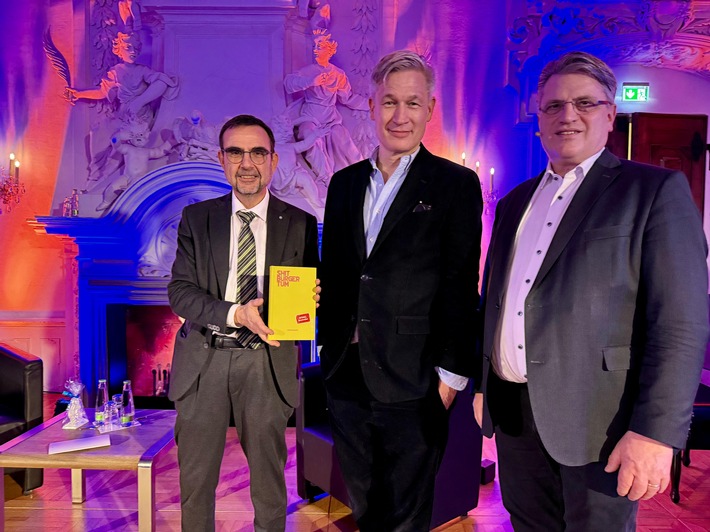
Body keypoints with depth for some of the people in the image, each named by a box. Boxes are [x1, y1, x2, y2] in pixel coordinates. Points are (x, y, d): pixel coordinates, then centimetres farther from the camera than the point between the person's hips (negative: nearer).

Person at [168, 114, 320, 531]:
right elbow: (180, 292, -4)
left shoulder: (301, 224, 1)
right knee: (196, 481, 15)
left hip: (267, 363, 0)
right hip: (203, 361, 1)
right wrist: (235, 313, -21)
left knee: (269, 479, 15)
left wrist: (310, 298, -20)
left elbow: (310, 294, 4)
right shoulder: (196, 218, 3)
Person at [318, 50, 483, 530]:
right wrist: (328, 346, 6)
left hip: (412, 383, -4)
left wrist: (451, 374, -10)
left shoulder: (456, 184, -5)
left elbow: (460, 286, -8)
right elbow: (332, 272, 13)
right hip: (346, 376, 5)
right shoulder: (344, 183, 9)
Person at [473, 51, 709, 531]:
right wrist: (481, 385, 15)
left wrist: (656, 432, -17)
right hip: (511, 414, 5)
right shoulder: (515, 202, 13)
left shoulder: (655, 190, -4)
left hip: (596, 420, -5)